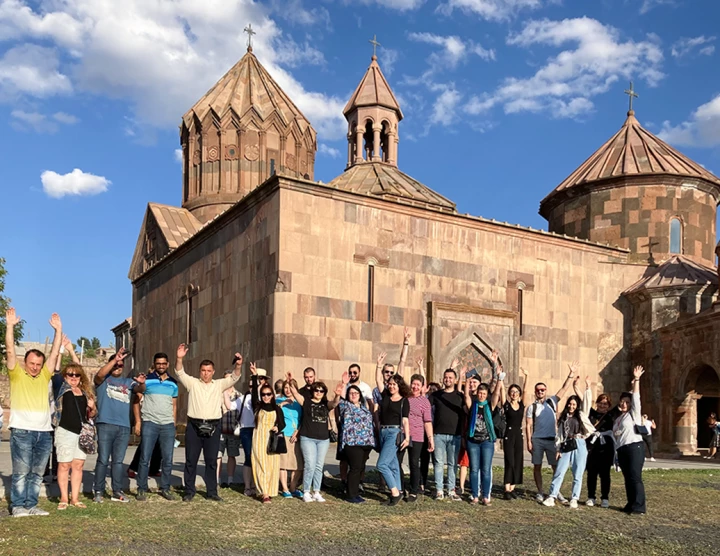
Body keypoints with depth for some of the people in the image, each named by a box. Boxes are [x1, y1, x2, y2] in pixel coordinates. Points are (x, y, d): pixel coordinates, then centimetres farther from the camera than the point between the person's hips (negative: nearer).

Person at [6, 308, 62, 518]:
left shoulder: (44, 376, 14)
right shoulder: (17, 375, 4)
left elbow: (55, 353, 10)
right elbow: (10, 351, -5)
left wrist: (58, 329, 5)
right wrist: (10, 325, -11)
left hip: (44, 432, 4)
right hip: (22, 431, -4)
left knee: (37, 473, 7)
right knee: (21, 472, -2)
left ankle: (31, 505, 13)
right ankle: (17, 506, 6)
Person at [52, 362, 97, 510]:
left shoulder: (85, 392, 15)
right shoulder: (62, 388, 3)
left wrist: (92, 408, 0)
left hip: (82, 432, 4)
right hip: (65, 431, -4)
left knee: (78, 465, 6)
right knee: (64, 465, -1)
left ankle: (75, 498, 12)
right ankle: (64, 498, 7)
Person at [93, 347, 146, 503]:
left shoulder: (128, 382, 16)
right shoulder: (103, 380, 6)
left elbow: (140, 389, 0)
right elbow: (100, 374, -17)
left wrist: (142, 383, -24)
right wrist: (115, 359, -25)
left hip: (124, 426, 4)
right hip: (105, 425, -4)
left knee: (118, 461, 8)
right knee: (103, 460, -2)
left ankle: (117, 492, 12)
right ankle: (99, 492, 4)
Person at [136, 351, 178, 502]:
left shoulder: (173, 383, 10)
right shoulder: (146, 380, 0)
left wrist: (174, 424, 11)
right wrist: (138, 421, -8)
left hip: (168, 425, 3)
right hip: (150, 423, -3)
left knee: (168, 460, 7)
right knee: (145, 458, -1)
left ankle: (165, 488, 18)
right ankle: (142, 489, 8)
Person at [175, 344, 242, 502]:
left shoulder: (219, 385, 10)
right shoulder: (192, 383, 6)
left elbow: (234, 378, 0)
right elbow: (180, 373, -7)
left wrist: (238, 366, -21)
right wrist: (179, 359, -26)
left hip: (213, 427, 1)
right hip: (194, 426, -1)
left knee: (211, 461, 6)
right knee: (191, 460, 5)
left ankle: (212, 492, 14)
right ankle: (189, 491, 15)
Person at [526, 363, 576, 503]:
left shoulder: (552, 401, 8)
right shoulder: (532, 407, 3)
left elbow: (564, 388, 5)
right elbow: (528, 426, 0)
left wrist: (571, 373, 1)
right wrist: (528, 441, -8)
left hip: (552, 439, 1)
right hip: (537, 440, -1)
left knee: (556, 466, 0)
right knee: (537, 466, 3)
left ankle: (557, 492, 10)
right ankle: (540, 492, 12)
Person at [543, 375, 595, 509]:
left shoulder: (581, 415, 10)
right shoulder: (563, 418, 13)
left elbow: (587, 402, -1)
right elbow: (559, 434, 10)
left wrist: (587, 387, -8)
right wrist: (558, 449, 3)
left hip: (579, 446, -1)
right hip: (566, 447, 1)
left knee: (577, 474, 1)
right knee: (559, 472, -3)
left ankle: (574, 499, 8)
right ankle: (552, 496, -1)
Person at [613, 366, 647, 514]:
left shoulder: (634, 413, 4)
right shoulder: (618, 418, 23)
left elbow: (636, 397, -6)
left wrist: (636, 380, -12)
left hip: (634, 447, -7)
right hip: (621, 449, 7)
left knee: (635, 477, -10)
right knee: (627, 478, 7)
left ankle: (639, 506, -7)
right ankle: (631, 504, 11)